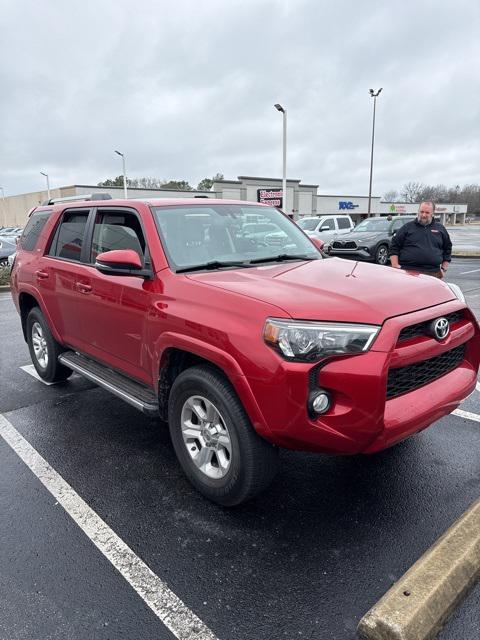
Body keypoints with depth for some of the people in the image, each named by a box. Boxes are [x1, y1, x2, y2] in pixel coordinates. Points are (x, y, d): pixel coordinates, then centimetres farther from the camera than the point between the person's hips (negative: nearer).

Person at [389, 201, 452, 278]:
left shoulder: (440, 229, 16)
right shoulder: (407, 227, 9)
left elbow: (447, 250, 22)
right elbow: (394, 247, 5)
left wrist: (444, 269, 14)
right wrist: (395, 266, -5)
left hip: (433, 273, 3)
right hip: (408, 272, -2)